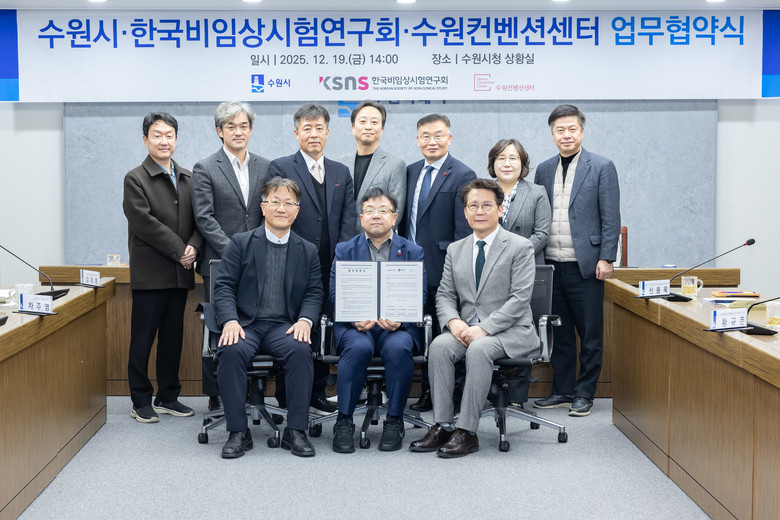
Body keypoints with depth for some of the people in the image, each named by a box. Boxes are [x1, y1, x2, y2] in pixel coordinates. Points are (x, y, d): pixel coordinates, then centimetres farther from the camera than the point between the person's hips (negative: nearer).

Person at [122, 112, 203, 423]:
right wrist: (178, 250, -15)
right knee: (143, 340, 2)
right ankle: (141, 401, 12)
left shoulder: (188, 179, 13)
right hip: (150, 273, -5)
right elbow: (144, 223, -14)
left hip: (180, 272, 5)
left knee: (173, 338, 12)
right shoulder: (136, 179, -4)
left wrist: (194, 247, -9)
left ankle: (168, 397, 22)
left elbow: (199, 219, 10)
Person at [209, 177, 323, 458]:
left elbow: (314, 293, 9)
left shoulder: (308, 251, 15)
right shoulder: (241, 243, 9)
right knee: (231, 350, -33)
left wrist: (305, 320, -12)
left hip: (284, 326, 1)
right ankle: (238, 432, -20)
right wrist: (230, 320, -17)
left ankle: (295, 430, -20)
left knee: (300, 350, -32)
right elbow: (224, 286, 2)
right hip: (244, 324, -1)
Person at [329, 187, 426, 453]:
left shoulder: (413, 252, 12)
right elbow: (335, 294, 3)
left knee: (398, 347, -33)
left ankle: (394, 421, -16)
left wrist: (399, 319, -19)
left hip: (396, 325, 0)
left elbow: (419, 297, 2)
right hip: (354, 324, 0)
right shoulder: (344, 250, 13)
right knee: (359, 347, -34)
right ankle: (344, 422, -19)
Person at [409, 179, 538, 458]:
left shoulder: (520, 247, -2)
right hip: (465, 330, 4)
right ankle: (442, 426, -22)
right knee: (439, 346, -26)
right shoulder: (455, 249, 14)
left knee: (478, 349, -34)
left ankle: (466, 432, -28)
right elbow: (444, 294, 11)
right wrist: (453, 321, -12)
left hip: (510, 331, -4)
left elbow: (520, 298, -11)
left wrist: (484, 329, -20)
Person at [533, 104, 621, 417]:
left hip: (585, 266, -4)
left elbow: (611, 218, -4)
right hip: (551, 266, 4)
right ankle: (562, 391, 22)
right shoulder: (544, 170, 12)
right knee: (560, 333, 12)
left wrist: (606, 258, -11)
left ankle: (584, 395, 13)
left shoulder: (602, 167, -1)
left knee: (590, 335, 3)